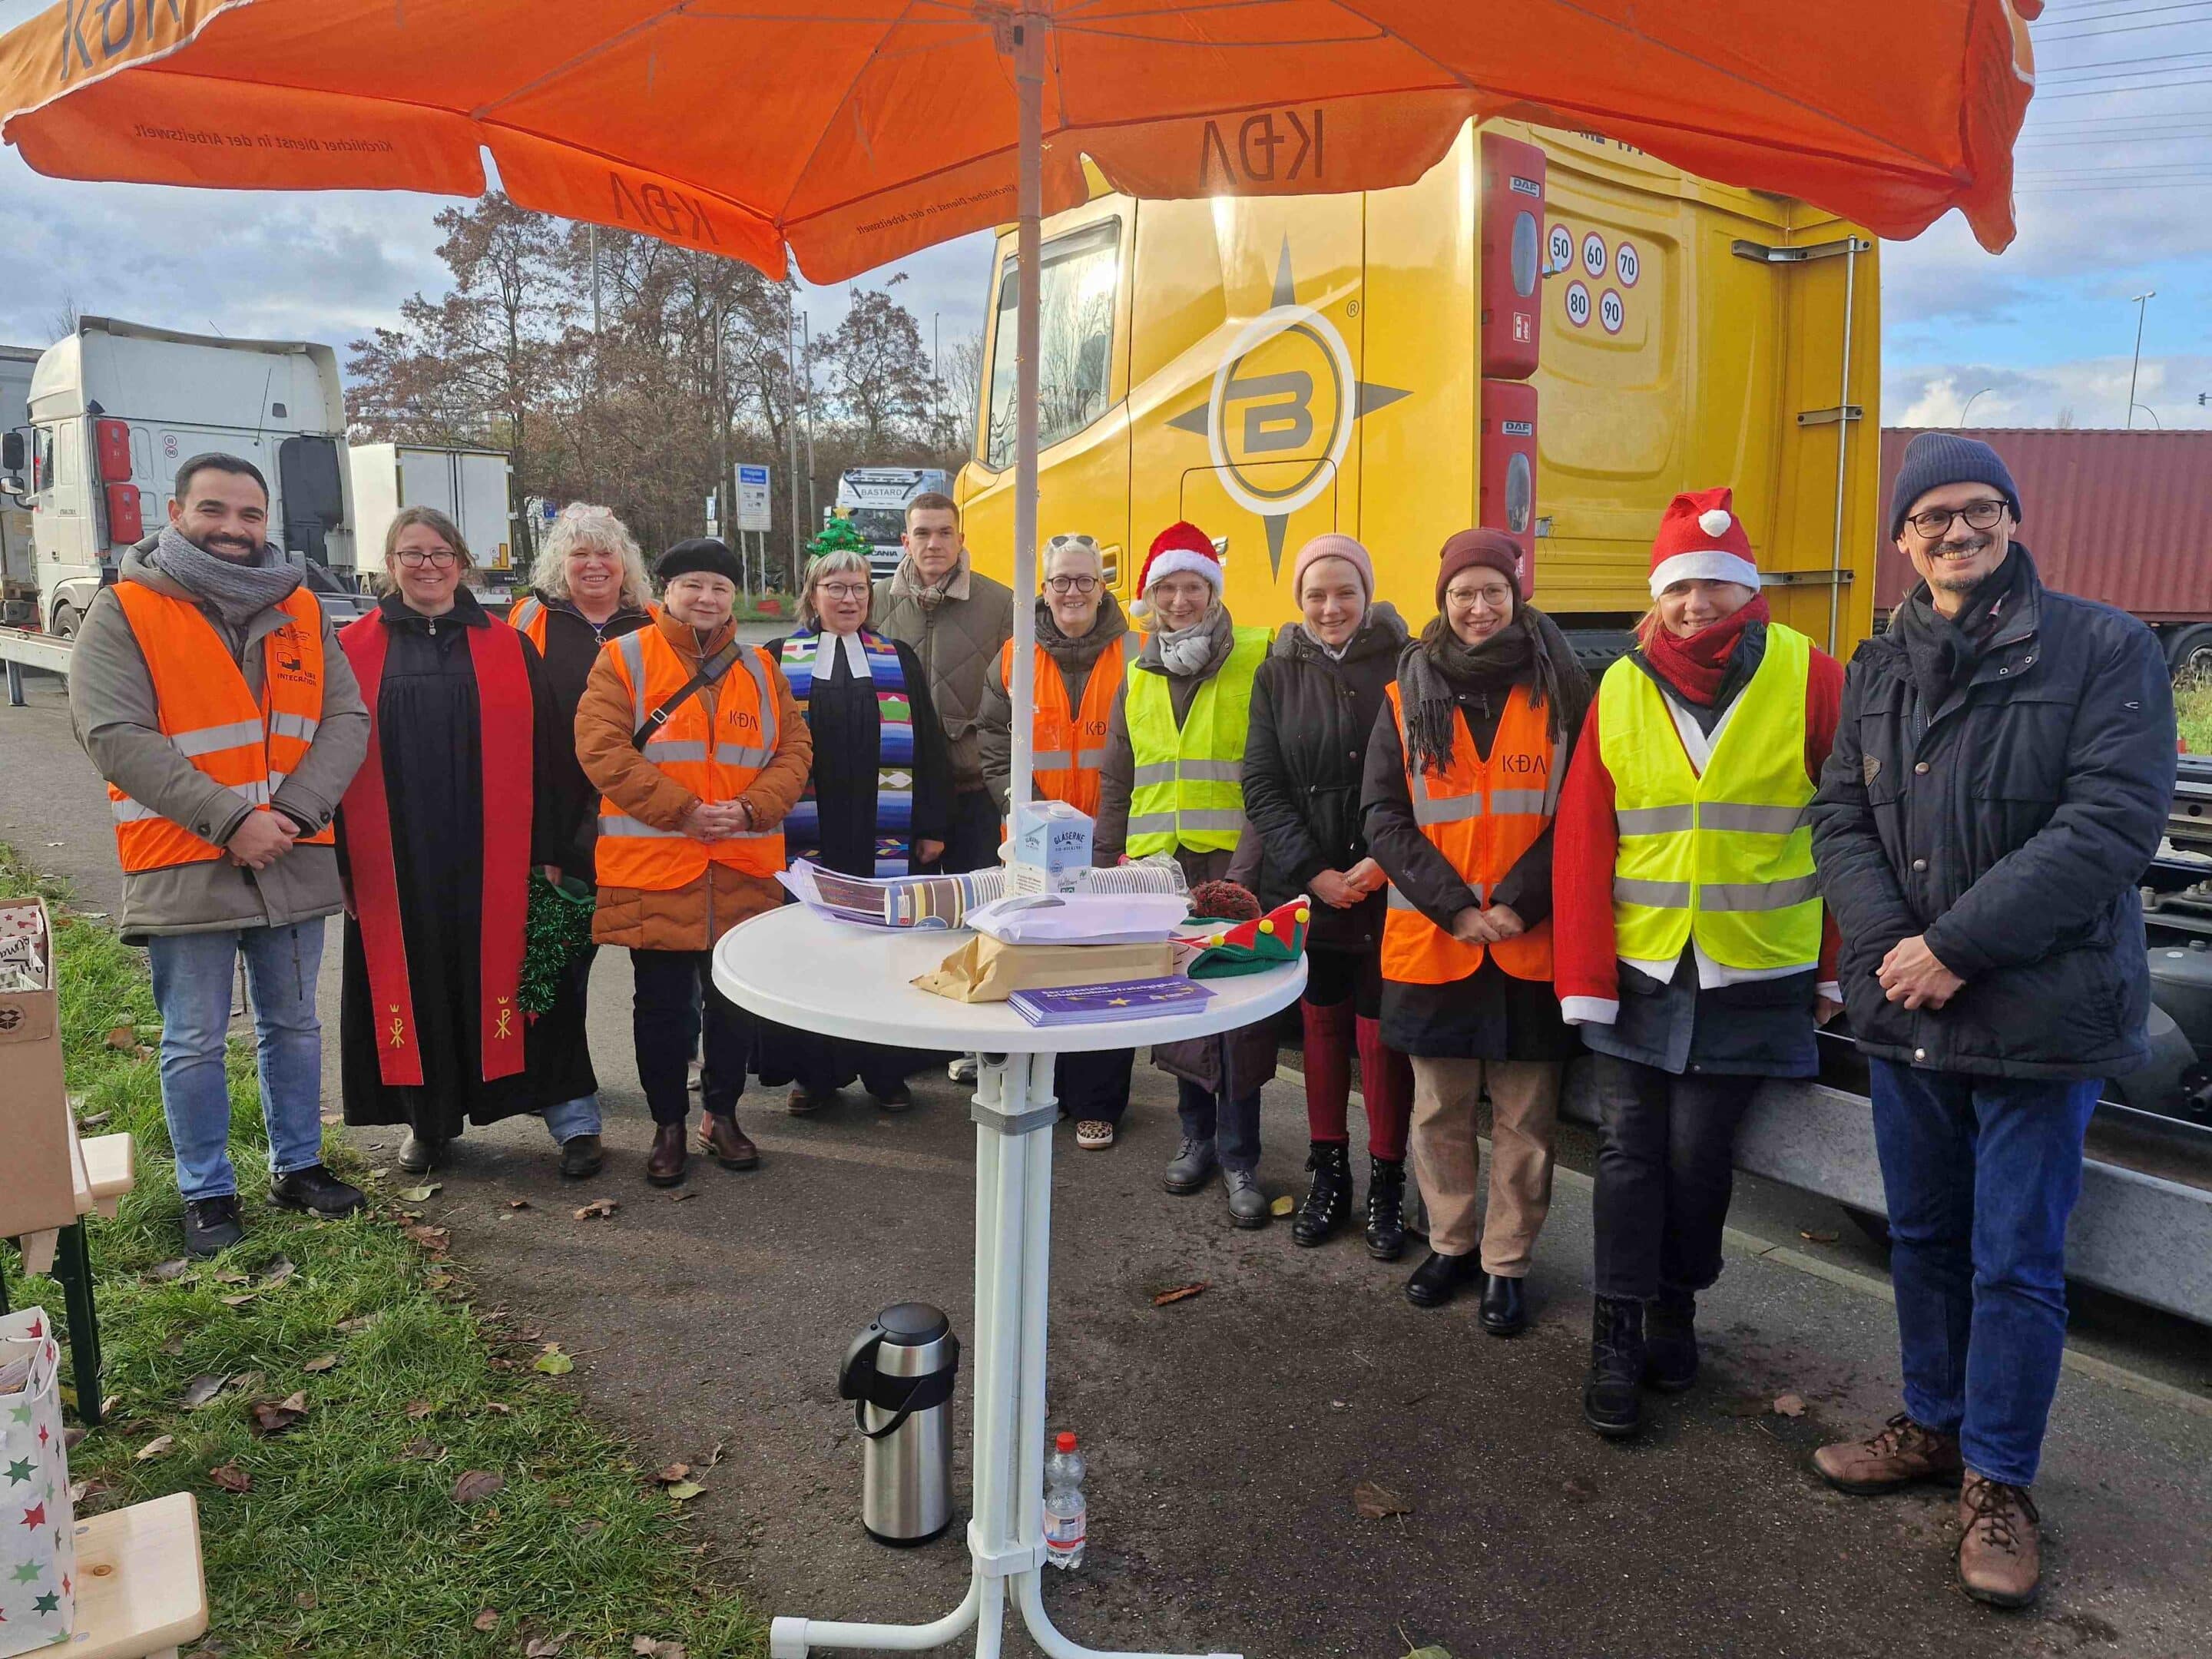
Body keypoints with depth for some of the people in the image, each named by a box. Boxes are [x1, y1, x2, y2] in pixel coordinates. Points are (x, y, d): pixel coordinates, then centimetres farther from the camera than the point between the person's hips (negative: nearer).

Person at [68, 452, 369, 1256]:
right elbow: (116, 736, -15)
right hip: (184, 870, -4)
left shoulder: (302, 611, 7)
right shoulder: (124, 613, -5)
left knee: (293, 1027, 15)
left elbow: (346, 720, 0)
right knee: (194, 1044, 6)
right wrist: (231, 821, -21)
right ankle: (208, 1195, 22)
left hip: (293, 861, 4)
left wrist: (291, 812, -15)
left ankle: (298, 1166, 31)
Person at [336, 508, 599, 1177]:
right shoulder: (354, 651, 7)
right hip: (394, 865, 1)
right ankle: (427, 1120, 26)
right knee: (413, 990, 9)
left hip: (493, 860, -1)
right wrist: (340, 860, 2)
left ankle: (572, 1118, 9)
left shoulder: (509, 648, 6)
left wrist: (549, 849, -3)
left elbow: (544, 754, 3)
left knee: (509, 980, 1)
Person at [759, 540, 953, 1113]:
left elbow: (929, 748, 9)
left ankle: (886, 1070, 17)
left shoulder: (900, 661, 12)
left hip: (888, 844, 1)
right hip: (805, 840, 0)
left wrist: (933, 827, 2)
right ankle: (812, 1070, 17)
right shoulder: (778, 660, 9)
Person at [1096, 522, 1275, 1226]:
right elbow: (1116, 786, 18)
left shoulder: (1257, 664, -4)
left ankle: (1238, 1156, 13)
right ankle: (1197, 1133, 28)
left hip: (1233, 869, -4)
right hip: (1156, 871, 5)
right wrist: (1104, 867, 11)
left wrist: (1244, 870, -18)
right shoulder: (1137, 681, 12)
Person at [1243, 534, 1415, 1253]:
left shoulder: (1405, 665, -2)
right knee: (1321, 1028, 12)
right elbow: (1262, 784, 1)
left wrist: (1383, 863, -13)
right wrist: (1313, 872, -8)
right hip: (1306, 889, 3)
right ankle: (1329, 1174, 26)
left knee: (1381, 1035, 0)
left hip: (1387, 890, -2)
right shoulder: (1278, 674, 6)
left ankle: (1386, 1184, 18)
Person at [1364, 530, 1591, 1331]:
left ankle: (1507, 1263, 22)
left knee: (1524, 1116, 6)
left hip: (1533, 944, -1)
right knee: (1439, 1109, 12)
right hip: (1431, 942, 2)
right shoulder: (1409, 695, 6)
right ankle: (1451, 1243, 30)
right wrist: (1452, 905, -11)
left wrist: (1519, 902, -13)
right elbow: (1385, 817, 1)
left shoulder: (1561, 690, 3)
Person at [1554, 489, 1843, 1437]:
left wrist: (1840, 964, 0)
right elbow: (1583, 842, -1)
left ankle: (1674, 1308, 29)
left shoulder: (1809, 679, -4)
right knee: (1630, 1151, 4)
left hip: (1752, 979, -1)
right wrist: (1585, 977, -5)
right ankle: (1617, 1341, 14)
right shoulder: (1620, 690, 1)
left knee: (1698, 1153, 6)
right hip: (1638, 968, 1)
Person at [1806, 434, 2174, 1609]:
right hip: (1903, 1011, 5)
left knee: (2016, 1262, 5)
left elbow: (2114, 822, -16)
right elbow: (1841, 818, 5)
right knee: (1924, 1237, 17)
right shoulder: (1879, 671, 9)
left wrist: (1956, 946, -20)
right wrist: (1889, 942, -12)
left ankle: (1997, 1484, 22)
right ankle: (1935, 1425, 36)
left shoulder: (2104, 649, -7)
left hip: (2042, 1014, -4)